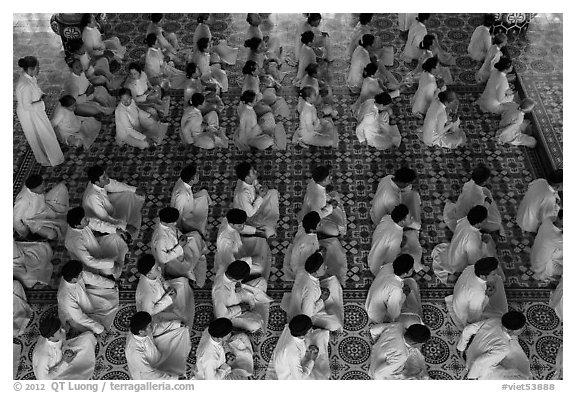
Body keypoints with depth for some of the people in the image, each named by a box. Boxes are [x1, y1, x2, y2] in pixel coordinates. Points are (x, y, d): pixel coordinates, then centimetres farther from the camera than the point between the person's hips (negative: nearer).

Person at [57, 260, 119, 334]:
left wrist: (112, 284, 1)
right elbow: (79, 318, -31)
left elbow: (92, 278, -8)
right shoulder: (66, 298, -42)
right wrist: (98, 327, -22)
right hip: (74, 314, -6)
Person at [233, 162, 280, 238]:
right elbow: (250, 213, -30)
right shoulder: (242, 194, -40)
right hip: (248, 216, -8)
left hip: (253, 203, 8)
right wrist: (260, 197, -27)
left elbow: (257, 185, 6)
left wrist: (263, 188, -18)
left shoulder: (252, 180, -19)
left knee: (274, 193, -2)